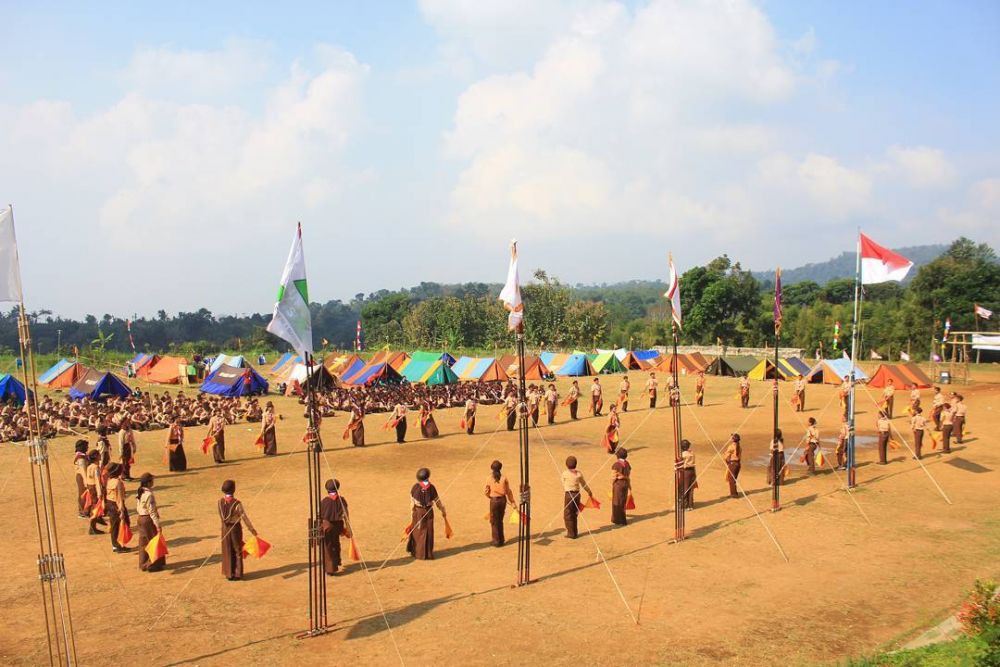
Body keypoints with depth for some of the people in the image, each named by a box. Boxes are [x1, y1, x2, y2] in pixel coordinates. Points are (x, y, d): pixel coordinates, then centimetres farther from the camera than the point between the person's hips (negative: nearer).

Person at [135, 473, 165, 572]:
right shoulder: (149, 495, -22)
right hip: (148, 520, -9)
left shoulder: (138, 493, 6)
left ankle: (143, 564, 24)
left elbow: (137, 509, 13)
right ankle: (153, 565, 8)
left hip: (141, 519, 9)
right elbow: (152, 512, -21)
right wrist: (158, 525, -18)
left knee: (143, 543, 16)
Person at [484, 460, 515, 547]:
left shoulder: (489, 478, -9)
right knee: (500, 520, 18)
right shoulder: (504, 477, -3)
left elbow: (487, 492, -2)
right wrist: (512, 502, 8)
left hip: (494, 500, -3)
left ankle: (496, 541, 13)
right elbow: (508, 491, 0)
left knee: (494, 521, 10)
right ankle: (501, 540, 25)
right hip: (502, 499, 3)